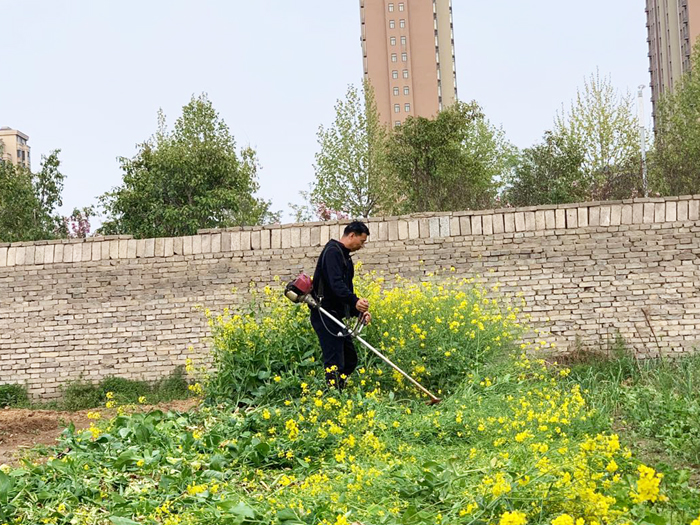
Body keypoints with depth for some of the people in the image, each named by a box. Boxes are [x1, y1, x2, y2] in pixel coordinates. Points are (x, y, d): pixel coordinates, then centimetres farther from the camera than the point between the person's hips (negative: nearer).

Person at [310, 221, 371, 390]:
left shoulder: (345, 256, 21)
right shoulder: (332, 251, -12)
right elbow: (336, 284, -27)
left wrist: (359, 311, 7)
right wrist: (355, 301, -40)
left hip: (335, 317, 11)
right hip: (325, 315, -11)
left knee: (350, 359, 13)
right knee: (335, 363, -12)